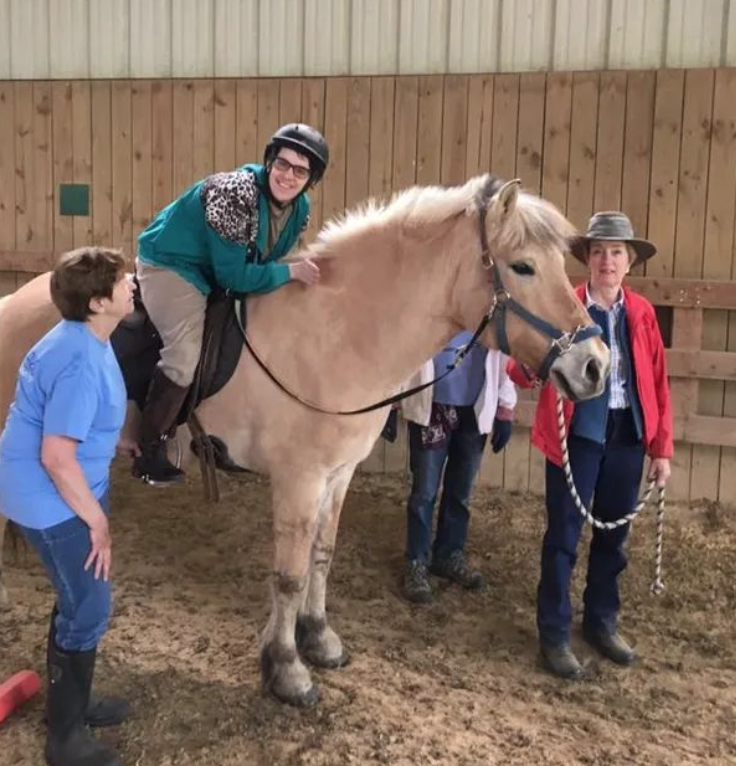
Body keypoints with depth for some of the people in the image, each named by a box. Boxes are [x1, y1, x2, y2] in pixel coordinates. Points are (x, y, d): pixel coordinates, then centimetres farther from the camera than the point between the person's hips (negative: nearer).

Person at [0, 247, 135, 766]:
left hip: (67, 491, 10)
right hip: (52, 500, -10)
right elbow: (56, 457, -30)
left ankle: (73, 700, 41)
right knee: (89, 610, 1)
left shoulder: (83, 340, 3)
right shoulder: (81, 363, -29)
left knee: (78, 600, 21)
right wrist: (98, 522, -19)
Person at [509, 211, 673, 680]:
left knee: (614, 534, 15)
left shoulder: (642, 313, 5)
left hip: (628, 435, 4)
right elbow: (524, 373, -14)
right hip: (578, 433, -4)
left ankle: (602, 622, 34)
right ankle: (555, 634, 17)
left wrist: (662, 447, 4)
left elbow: (658, 383, 6)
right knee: (564, 534, 3)